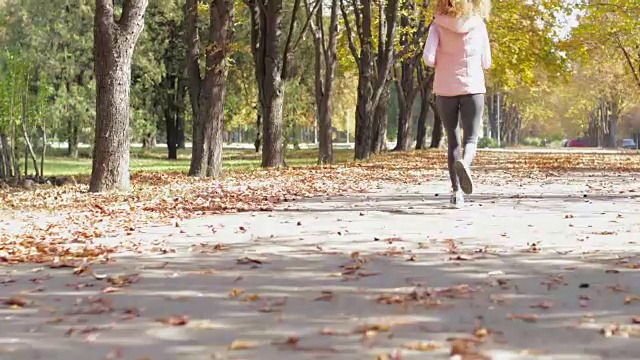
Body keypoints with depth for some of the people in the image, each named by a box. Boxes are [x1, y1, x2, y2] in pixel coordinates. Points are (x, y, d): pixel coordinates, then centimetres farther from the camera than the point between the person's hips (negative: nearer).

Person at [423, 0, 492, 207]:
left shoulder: (439, 25, -2)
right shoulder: (479, 25, 2)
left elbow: (429, 58, -12)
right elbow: (486, 63, 7)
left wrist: (442, 64, 10)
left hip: (445, 89, 1)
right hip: (473, 88, -1)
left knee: (453, 141, 11)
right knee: (471, 139, -1)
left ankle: (456, 191, 8)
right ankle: (465, 163, -35)